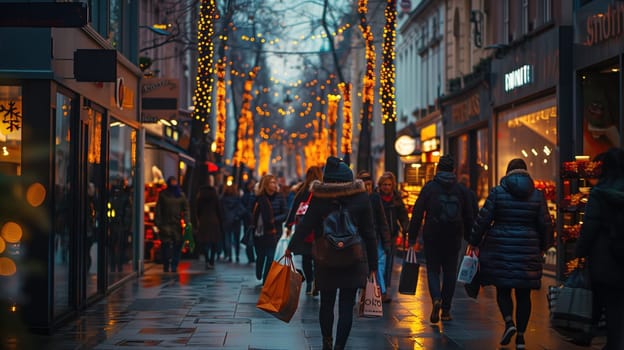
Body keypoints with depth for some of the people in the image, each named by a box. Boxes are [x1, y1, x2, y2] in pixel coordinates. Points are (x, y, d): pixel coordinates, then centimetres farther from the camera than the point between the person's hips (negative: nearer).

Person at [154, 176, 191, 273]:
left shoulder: (181, 194, 10)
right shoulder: (163, 194, 6)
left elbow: (186, 209, 9)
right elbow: (158, 209, 5)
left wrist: (187, 221, -5)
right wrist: (157, 223, -3)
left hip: (177, 224, 2)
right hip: (165, 224, -2)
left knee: (177, 245, -2)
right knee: (165, 244, -4)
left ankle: (174, 265, 6)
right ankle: (166, 265, 6)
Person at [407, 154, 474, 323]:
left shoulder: (429, 187, -3)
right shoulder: (462, 189, 5)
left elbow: (417, 213, -5)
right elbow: (468, 216, 7)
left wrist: (412, 238, -1)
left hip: (432, 237, -2)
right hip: (454, 238, 2)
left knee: (433, 270, 7)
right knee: (450, 272, 11)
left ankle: (436, 299, -19)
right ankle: (446, 310, 12)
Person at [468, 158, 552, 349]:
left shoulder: (497, 192, -3)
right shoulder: (537, 195, 3)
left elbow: (483, 219, -2)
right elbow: (545, 224, 6)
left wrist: (474, 242, 9)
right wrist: (542, 246, 20)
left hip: (500, 248, -1)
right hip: (527, 250, 2)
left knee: (502, 289, 10)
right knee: (523, 293, 7)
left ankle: (509, 322, -13)